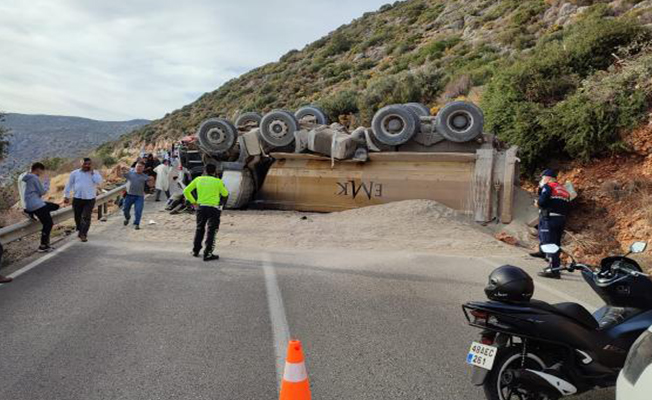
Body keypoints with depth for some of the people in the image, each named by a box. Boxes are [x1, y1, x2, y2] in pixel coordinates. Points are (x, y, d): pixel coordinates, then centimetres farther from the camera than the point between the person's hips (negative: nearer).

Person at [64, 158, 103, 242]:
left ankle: (83, 234, -4)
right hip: (77, 199, 2)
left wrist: (92, 172, -13)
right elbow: (69, 185, 11)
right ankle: (79, 230, 33)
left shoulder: (95, 173, 4)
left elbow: (99, 181, -15)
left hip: (90, 199, -2)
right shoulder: (75, 173, 7)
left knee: (86, 217, -7)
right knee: (77, 217, 11)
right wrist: (66, 196, 8)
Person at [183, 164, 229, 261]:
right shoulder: (218, 181, -4)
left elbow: (186, 191, 9)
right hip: (213, 208, -4)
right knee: (211, 231, 1)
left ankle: (195, 251, 27)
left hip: (201, 207, 4)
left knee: (199, 229, 19)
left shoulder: (198, 179, 5)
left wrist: (193, 201, 15)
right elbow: (225, 194, 11)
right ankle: (207, 254, -2)